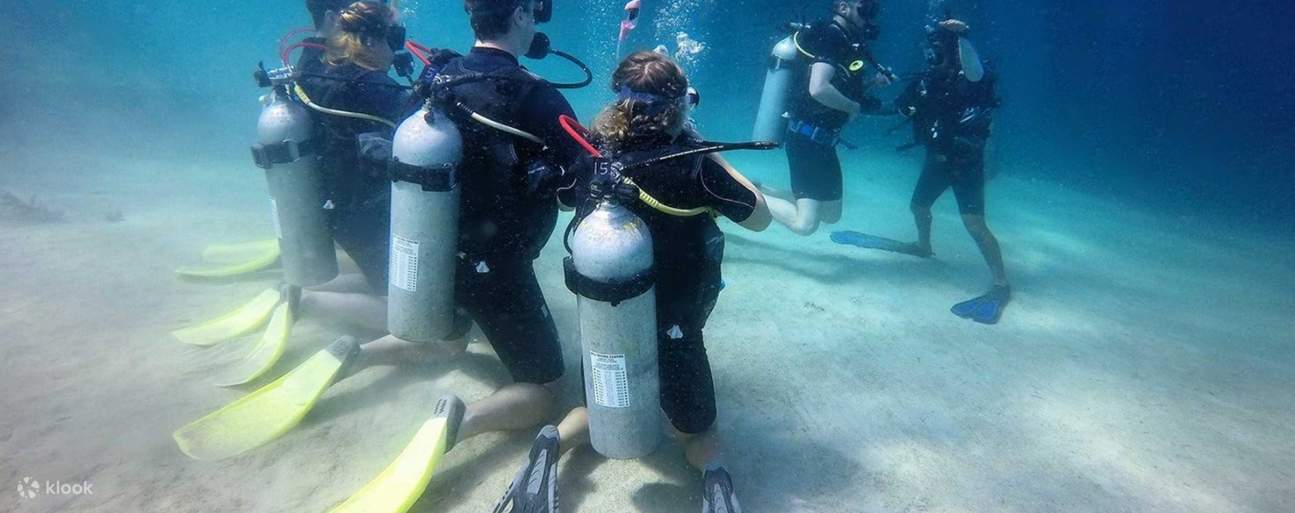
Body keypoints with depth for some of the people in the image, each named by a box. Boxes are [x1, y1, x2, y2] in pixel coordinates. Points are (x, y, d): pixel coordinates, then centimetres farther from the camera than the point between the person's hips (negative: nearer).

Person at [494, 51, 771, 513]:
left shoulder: (590, 157, -10)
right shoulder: (695, 164, -20)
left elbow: (564, 197, 13)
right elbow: (760, 217, -6)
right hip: (674, 330, -2)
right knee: (695, 428, 23)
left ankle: (554, 442, 1)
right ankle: (714, 471, -9)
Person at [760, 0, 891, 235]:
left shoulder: (843, 40, 14)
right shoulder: (831, 37, -15)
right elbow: (818, 89, -31)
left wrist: (872, 81, 8)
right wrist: (856, 106, -17)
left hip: (821, 141, 10)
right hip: (808, 140, -10)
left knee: (831, 215, 20)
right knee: (805, 223, -16)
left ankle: (756, 189, 21)